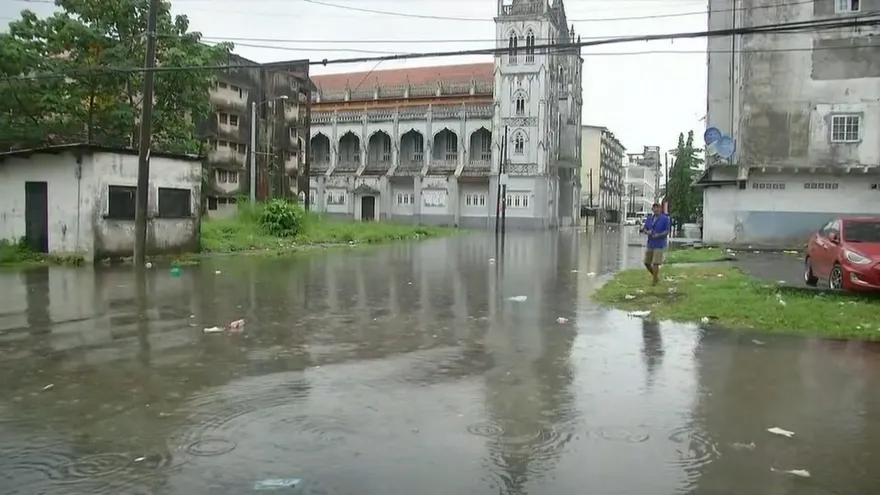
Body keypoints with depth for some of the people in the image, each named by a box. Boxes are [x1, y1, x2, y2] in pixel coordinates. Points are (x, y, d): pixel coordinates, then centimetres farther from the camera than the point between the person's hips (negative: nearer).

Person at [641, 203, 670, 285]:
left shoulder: (665, 219, -5)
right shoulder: (649, 219, 10)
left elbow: (667, 231, -7)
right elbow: (644, 229, 12)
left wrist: (658, 235, -22)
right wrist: (647, 232, -10)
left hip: (659, 245, -6)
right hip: (650, 244, 6)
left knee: (655, 263, -9)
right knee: (647, 263, 9)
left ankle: (655, 281, 3)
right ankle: (656, 276, 30)